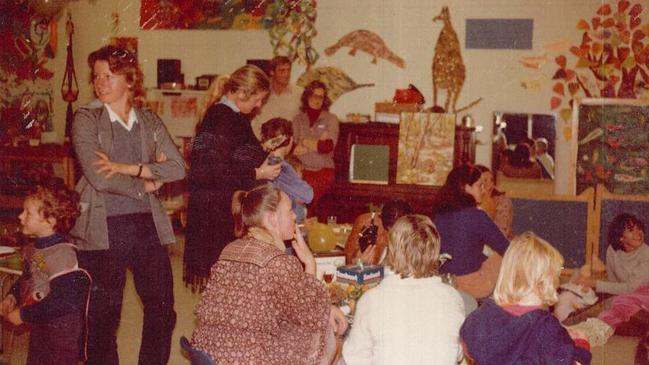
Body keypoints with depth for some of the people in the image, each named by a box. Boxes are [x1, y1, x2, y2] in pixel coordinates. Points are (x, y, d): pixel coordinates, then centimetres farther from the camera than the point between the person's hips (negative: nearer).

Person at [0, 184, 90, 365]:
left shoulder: (62, 253, -24)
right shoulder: (32, 250, 4)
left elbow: (61, 302, -29)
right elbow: (25, 280, 21)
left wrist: (23, 315, -21)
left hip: (62, 331, -9)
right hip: (39, 326, 9)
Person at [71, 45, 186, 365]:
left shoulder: (149, 120, 9)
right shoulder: (86, 119, -2)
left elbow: (178, 168, -3)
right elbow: (98, 177, -14)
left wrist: (129, 168, -13)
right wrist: (146, 184, -6)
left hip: (147, 224, 3)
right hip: (104, 229, -3)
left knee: (162, 309, 8)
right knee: (103, 316, 6)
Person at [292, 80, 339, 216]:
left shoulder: (331, 119, 7)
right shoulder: (298, 119, 13)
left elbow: (328, 147, -6)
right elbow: (294, 148, 2)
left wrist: (305, 142, 2)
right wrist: (318, 143, -2)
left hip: (324, 170, -1)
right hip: (303, 169, 2)